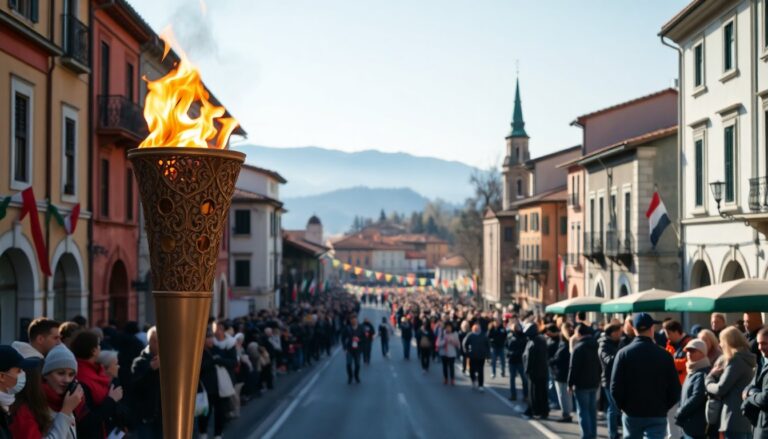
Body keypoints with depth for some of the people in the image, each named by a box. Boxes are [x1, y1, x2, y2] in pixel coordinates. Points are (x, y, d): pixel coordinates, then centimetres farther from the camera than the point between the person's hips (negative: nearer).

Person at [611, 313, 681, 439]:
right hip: (657, 415, -1)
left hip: (631, 414, 1)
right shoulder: (664, 355, -6)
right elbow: (675, 389, -5)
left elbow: (615, 387, -9)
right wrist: (664, 407, 10)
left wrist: (623, 406, 7)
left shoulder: (623, 354, -6)